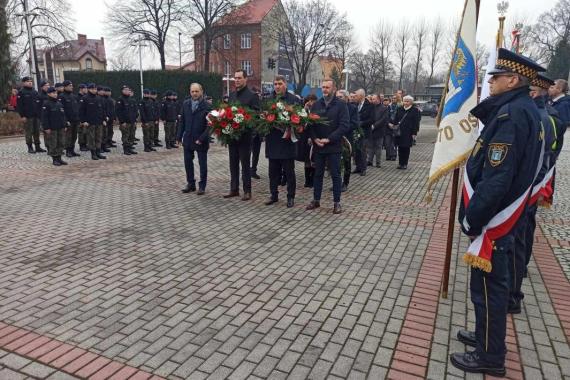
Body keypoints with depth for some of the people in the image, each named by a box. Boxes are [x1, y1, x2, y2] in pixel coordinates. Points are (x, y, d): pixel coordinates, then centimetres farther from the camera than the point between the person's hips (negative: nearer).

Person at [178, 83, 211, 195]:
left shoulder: (207, 106, -11)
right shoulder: (185, 104, 4)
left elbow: (209, 125, -12)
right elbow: (182, 121, 9)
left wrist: (202, 139, -18)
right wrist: (180, 136, 6)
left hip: (201, 141, -4)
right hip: (187, 139, 5)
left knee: (202, 164, 6)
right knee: (188, 162, 11)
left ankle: (202, 186, 19)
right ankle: (190, 184, 26)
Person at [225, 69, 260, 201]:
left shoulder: (252, 95, -7)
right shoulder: (231, 95, 13)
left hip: (244, 135, -6)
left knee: (245, 163, 1)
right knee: (233, 163, 12)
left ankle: (247, 191, 10)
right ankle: (234, 189, 21)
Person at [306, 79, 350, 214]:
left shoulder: (341, 105, -4)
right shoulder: (316, 105, 9)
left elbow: (345, 125, -12)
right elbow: (310, 123, 6)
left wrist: (329, 139, -17)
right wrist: (315, 138, -10)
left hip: (333, 146, -4)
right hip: (318, 146, 4)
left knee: (335, 175, 3)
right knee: (318, 174, 11)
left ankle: (337, 202, 11)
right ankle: (316, 200, 22)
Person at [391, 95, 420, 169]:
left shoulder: (415, 110, -2)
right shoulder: (400, 109, 10)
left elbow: (416, 123, -4)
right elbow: (396, 119, 15)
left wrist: (414, 133, -9)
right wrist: (393, 124, -4)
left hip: (408, 133, -4)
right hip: (399, 132, 4)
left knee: (406, 148, 2)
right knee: (400, 148, 6)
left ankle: (405, 164, 12)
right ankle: (400, 163, 15)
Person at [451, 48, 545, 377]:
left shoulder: (510, 115, -22)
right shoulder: (524, 109, 11)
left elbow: (496, 178, -26)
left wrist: (472, 219, -20)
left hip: (492, 220, -10)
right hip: (504, 216, 10)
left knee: (488, 287, 3)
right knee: (493, 284, 22)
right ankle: (487, 336, 40)